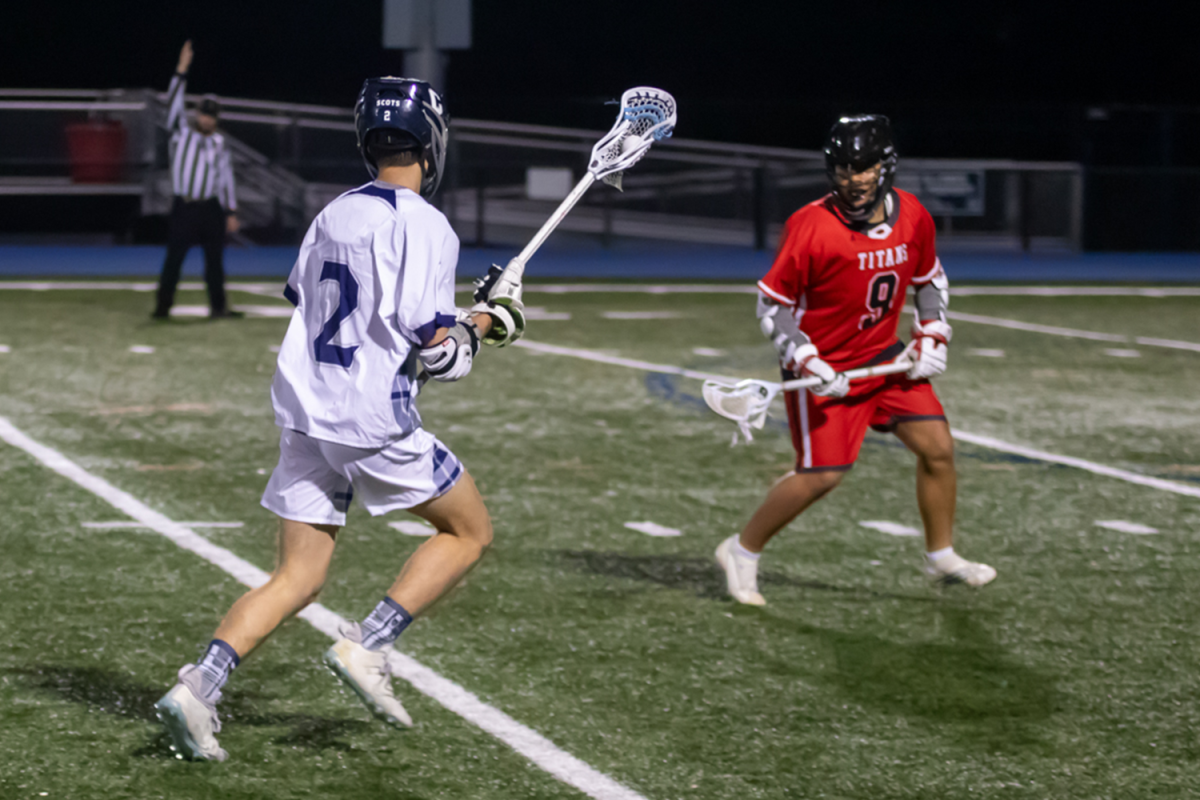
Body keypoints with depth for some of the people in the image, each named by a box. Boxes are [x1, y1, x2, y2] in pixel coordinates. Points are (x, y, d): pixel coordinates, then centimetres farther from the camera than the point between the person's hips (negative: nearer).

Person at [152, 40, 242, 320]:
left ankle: (218, 306, 15)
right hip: (183, 207, -2)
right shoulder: (181, 132, 2)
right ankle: (162, 306, 0)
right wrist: (182, 70, -19)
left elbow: (226, 177, 11)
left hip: (210, 208, 3)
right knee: (173, 258, -4)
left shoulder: (219, 143, 9)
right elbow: (173, 103, -10)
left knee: (214, 259, 6)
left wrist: (231, 212, 6)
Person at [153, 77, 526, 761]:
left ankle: (201, 684, -10)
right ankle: (368, 646, 0)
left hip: (304, 414, 7)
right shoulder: (425, 227, -11)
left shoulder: (334, 215, 12)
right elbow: (434, 351, -17)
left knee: (298, 580, 9)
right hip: (374, 421, -7)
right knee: (470, 530, 13)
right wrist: (481, 323, 5)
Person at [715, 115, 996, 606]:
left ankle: (941, 557, 20)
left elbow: (930, 279, 14)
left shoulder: (913, 217, -6)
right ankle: (741, 552, 8)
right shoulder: (811, 227, -23)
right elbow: (772, 303, -15)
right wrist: (805, 361, -26)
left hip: (885, 358, 6)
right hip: (821, 368, -6)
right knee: (822, 475, -10)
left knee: (937, 447, 2)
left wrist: (931, 336, 2)